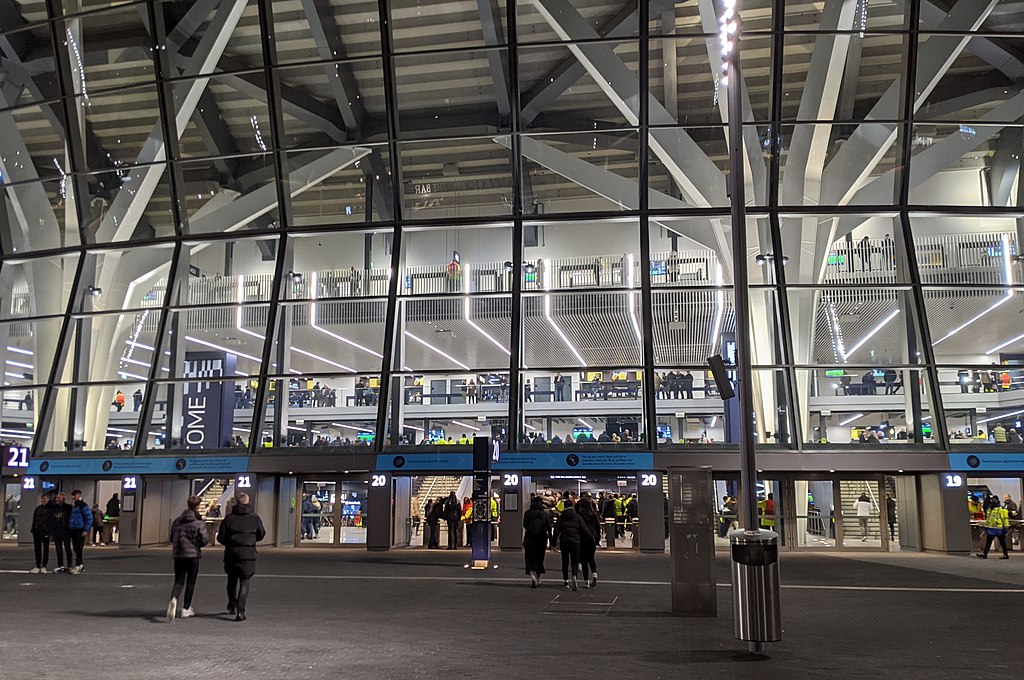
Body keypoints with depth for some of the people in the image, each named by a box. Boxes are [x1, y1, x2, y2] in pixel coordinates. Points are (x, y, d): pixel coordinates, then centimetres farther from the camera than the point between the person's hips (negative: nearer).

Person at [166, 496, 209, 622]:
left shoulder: (177, 521, 6)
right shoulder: (199, 522, -9)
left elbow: (171, 539, 10)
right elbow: (204, 540, -13)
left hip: (178, 555, 3)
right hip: (193, 555, -3)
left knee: (178, 581, 6)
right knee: (190, 582, 10)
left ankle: (173, 599, -24)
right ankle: (186, 609, 15)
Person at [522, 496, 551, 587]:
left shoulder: (527, 513, -3)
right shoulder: (545, 514, -3)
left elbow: (524, 526, 6)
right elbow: (549, 528, -3)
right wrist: (550, 540, 2)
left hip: (529, 539, -1)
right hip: (541, 540, 1)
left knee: (530, 560, 1)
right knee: (539, 559, 16)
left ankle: (532, 576, -22)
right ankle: (538, 579, 24)